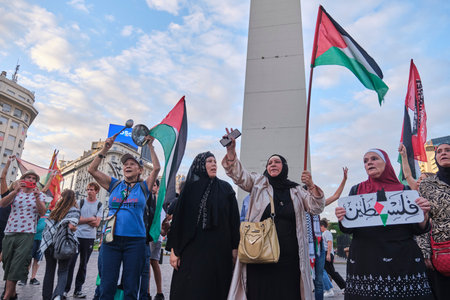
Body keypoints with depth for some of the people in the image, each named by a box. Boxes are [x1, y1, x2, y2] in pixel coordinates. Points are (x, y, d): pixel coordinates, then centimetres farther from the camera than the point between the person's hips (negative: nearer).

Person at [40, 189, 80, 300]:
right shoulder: (74, 210, -7)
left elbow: (49, 224, 9)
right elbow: (71, 226, -19)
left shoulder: (56, 209, 8)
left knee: (49, 271, 16)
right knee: (63, 272, 5)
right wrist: (74, 229, 1)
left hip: (49, 243, 4)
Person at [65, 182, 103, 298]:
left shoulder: (99, 205, 4)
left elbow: (97, 223, -5)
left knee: (83, 265, 7)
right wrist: (90, 219, -7)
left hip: (90, 237, 0)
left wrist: (82, 219, -6)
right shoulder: (80, 202, 6)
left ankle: (78, 289, 16)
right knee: (71, 263, -2)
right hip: (77, 236, 0)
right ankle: (65, 289, 8)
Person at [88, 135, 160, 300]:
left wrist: (150, 146, -5)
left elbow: (157, 168, -6)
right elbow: (92, 170, 7)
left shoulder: (143, 187, 7)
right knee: (107, 285, 5)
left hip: (135, 240, -1)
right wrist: (105, 148, 2)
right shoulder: (114, 185, 12)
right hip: (111, 239, 1)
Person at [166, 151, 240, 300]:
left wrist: (235, 247, -2)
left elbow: (234, 218, 4)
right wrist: (174, 249, -3)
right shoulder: (190, 188, 4)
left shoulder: (225, 188, 6)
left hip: (219, 248, 1)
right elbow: (178, 218, 2)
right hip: (192, 248, 0)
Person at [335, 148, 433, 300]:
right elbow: (347, 229, 5)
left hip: (402, 259, 0)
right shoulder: (356, 190, 8)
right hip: (365, 260, 0)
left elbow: (418, 230, 6)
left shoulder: (403, 190, 6)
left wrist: (423, 214, -13)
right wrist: (342, 219, -16)